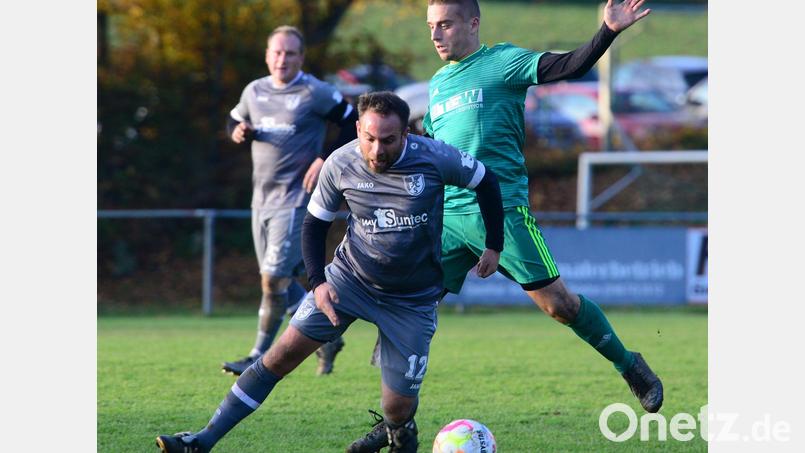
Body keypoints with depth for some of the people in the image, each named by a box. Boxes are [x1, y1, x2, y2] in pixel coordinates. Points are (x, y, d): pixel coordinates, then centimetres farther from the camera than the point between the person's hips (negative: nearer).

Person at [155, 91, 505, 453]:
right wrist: (317, 282, -11)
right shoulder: (340, 165, -13)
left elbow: (485, 182, 0)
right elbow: (314, 225, 2)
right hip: (349, 277, 1)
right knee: (284, 352, -11)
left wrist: (494, 246, 2)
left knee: (398, 407, -6)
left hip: (412, 298, -1)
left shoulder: (434, 158, -19)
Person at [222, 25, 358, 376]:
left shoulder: (315, 93, -8)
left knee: (274, 278, -12)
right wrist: (238, 133, 0)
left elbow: (353, 124, -5)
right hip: (262, 198, 7)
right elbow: (235, 121, 25)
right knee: (282, 283, 10)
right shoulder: (254, 91, 9)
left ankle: (260, 356, -4)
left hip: (295, 199, -7)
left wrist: (325, 159, -14)